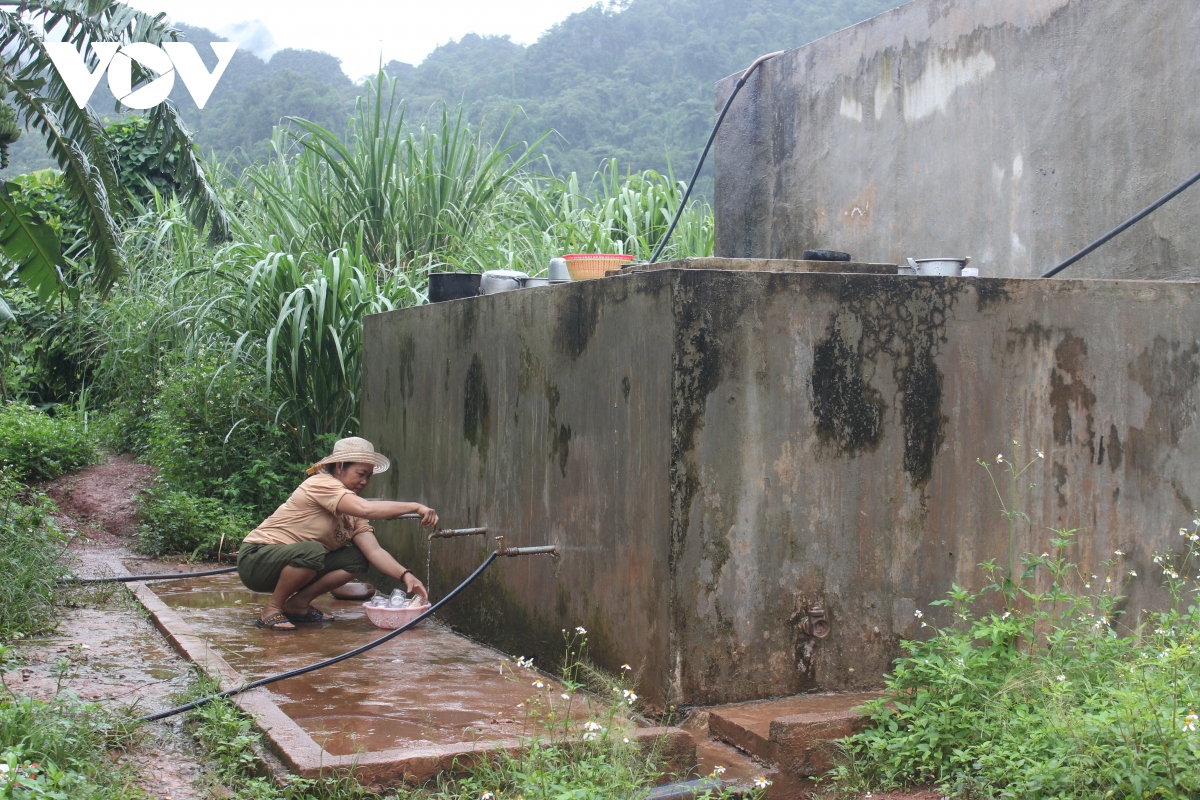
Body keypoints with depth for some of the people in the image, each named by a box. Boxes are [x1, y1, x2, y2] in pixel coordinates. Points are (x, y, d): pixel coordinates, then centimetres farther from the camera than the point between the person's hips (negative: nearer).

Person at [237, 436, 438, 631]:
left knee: (356, 560, -6)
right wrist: (415, 507, -36)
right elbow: (366, 509, -35)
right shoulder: (321, 484, -19)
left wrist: (405, 576, -20)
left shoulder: (352, 512, 7)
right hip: (256, 559, -8)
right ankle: (272, 610, -14)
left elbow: (374, 551, -5)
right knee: (311, 551, -36)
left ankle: (298, 603, 1)